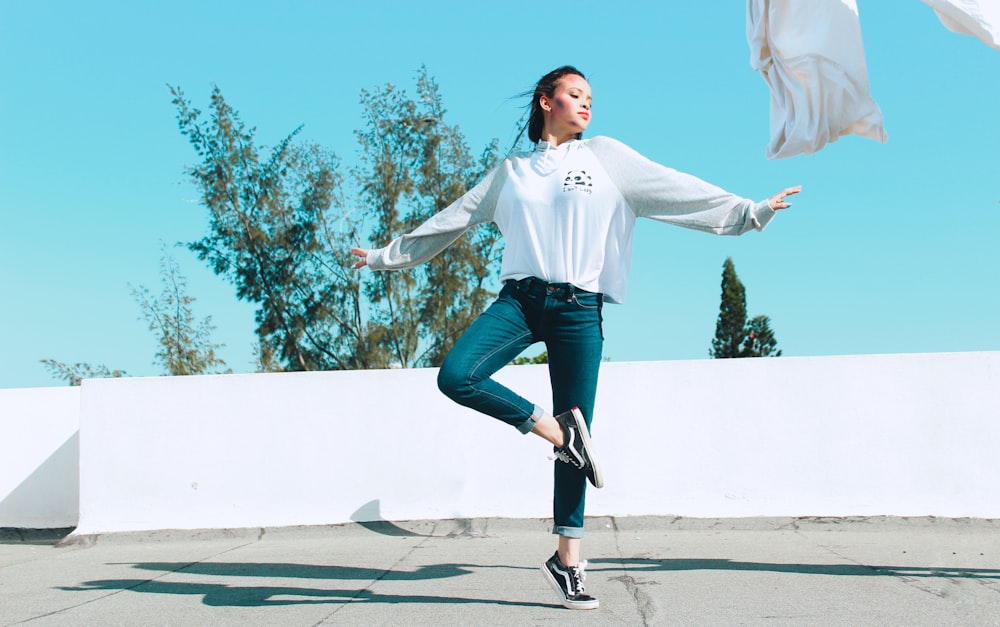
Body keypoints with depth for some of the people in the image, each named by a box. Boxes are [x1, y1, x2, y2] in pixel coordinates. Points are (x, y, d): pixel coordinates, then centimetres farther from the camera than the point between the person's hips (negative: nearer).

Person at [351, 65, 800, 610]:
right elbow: (450, 220, 23)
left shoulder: (606, 156, 12)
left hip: (579, 308, -1)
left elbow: (678, 190, 10)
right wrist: (387, 255, 25)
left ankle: (567, 560, 8)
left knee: (577, 431, -3)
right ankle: (556, 431, -9)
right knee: (455, 376, -25)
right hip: (520, 298, 1)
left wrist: (750, 212, 6)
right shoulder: (511, 171, 16)